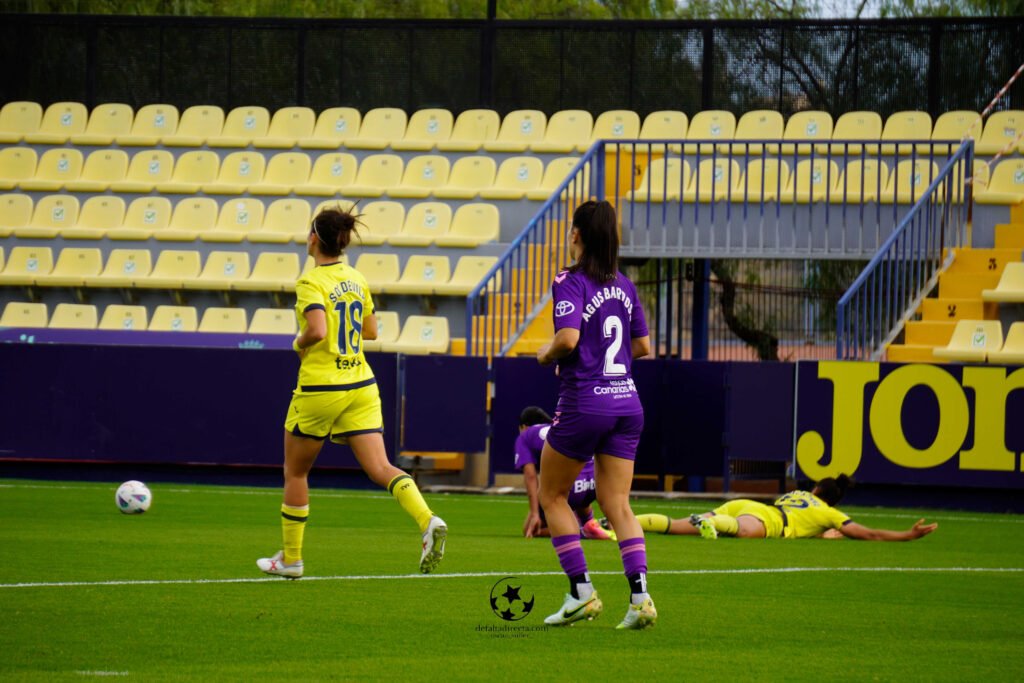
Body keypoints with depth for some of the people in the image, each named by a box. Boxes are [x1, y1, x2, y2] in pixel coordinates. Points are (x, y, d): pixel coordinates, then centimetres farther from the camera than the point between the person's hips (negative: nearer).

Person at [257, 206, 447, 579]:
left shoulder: (311, 282, -13)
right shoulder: (356, 278, 8)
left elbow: (317, 331, -27)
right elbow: (370, 330, 18)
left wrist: (299, 343, -7)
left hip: (320, 387, -6)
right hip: (361, 385, 6)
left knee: (295, 471, 13)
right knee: (380, 468, -3)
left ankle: (291, 558, 21)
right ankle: (428, 521, -28)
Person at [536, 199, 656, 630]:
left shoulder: (570, 281, -10)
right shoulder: (623, 286, 10)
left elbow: (568, 337, -22)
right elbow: (642, 347, 15)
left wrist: (546, 354, -2)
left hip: (584, 402, -6)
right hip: (626, 401, 6)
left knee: (552, 496, 11)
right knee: (617, 504, 7)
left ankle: (581, 593, 4)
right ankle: (640, 597, -9)